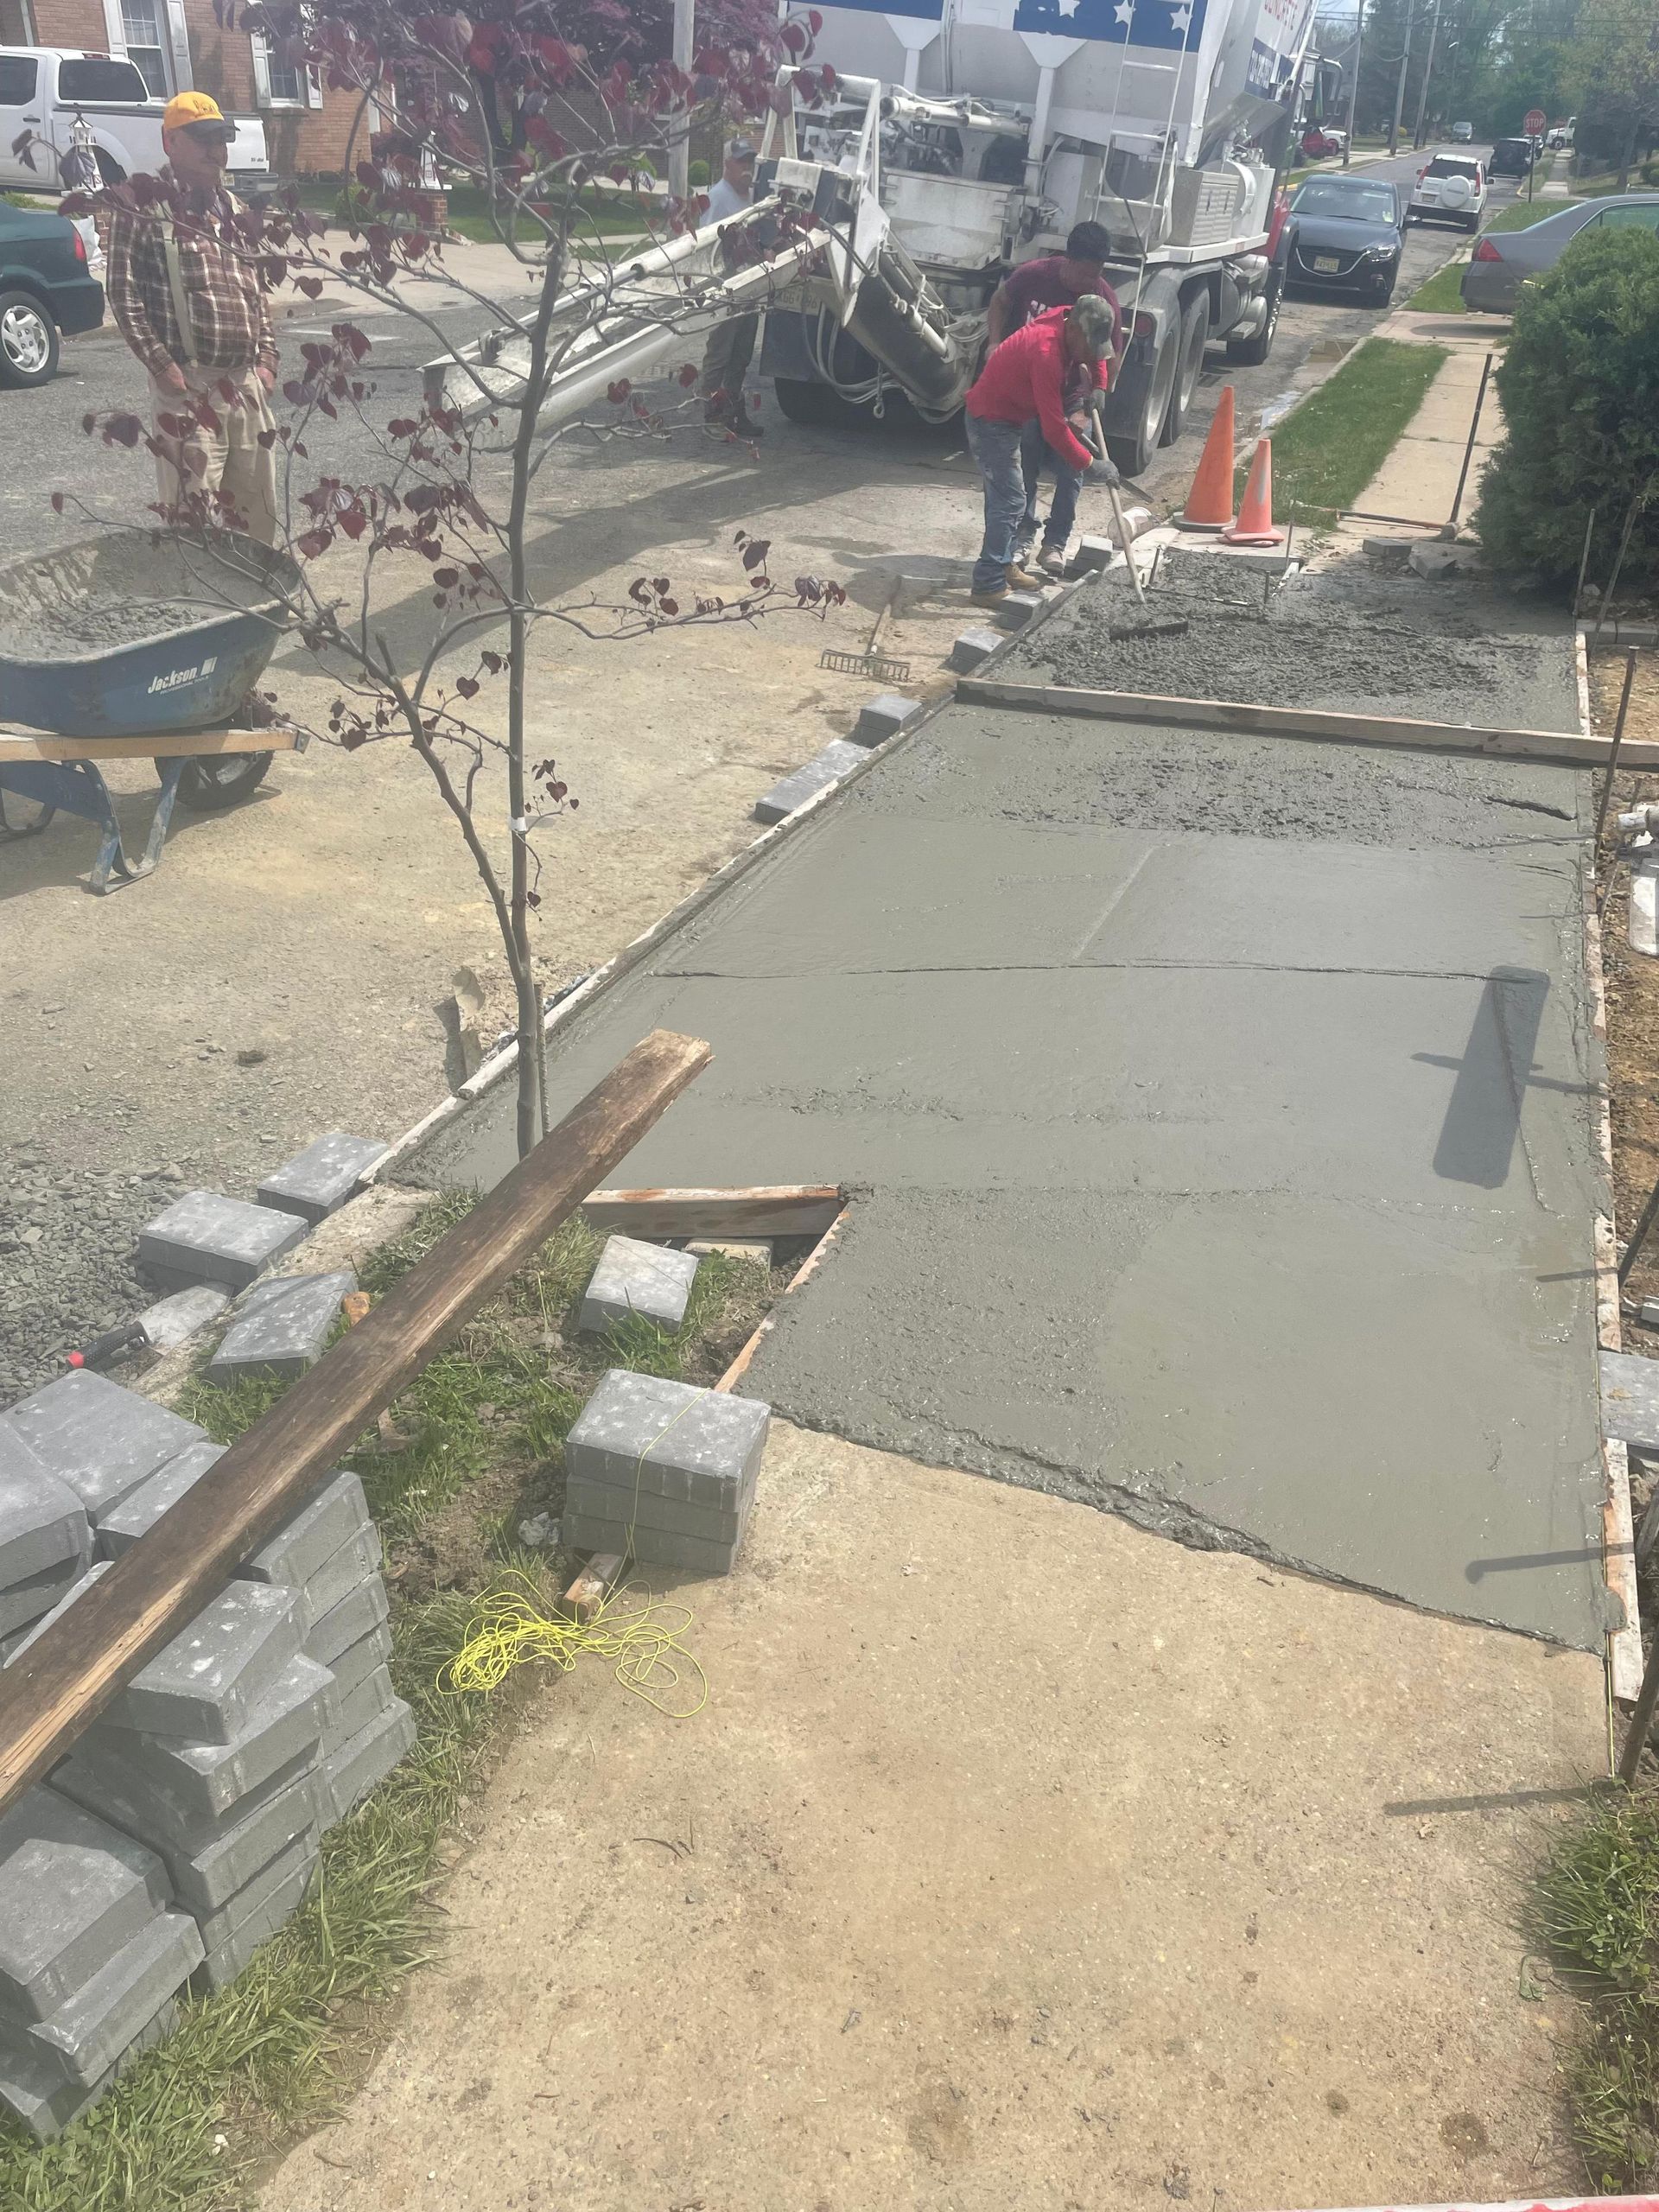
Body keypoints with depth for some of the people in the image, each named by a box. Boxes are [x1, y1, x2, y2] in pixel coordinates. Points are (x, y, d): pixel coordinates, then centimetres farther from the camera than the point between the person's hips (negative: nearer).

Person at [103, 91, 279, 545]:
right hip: (188, 383, -6)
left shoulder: (231, 208, 18)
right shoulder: (141, 206, -2)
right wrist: (161, 364, -15)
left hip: (247, 383, 6)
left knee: (256, 507, 10)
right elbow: (123, 292, -7)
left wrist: (266, 358, 9)